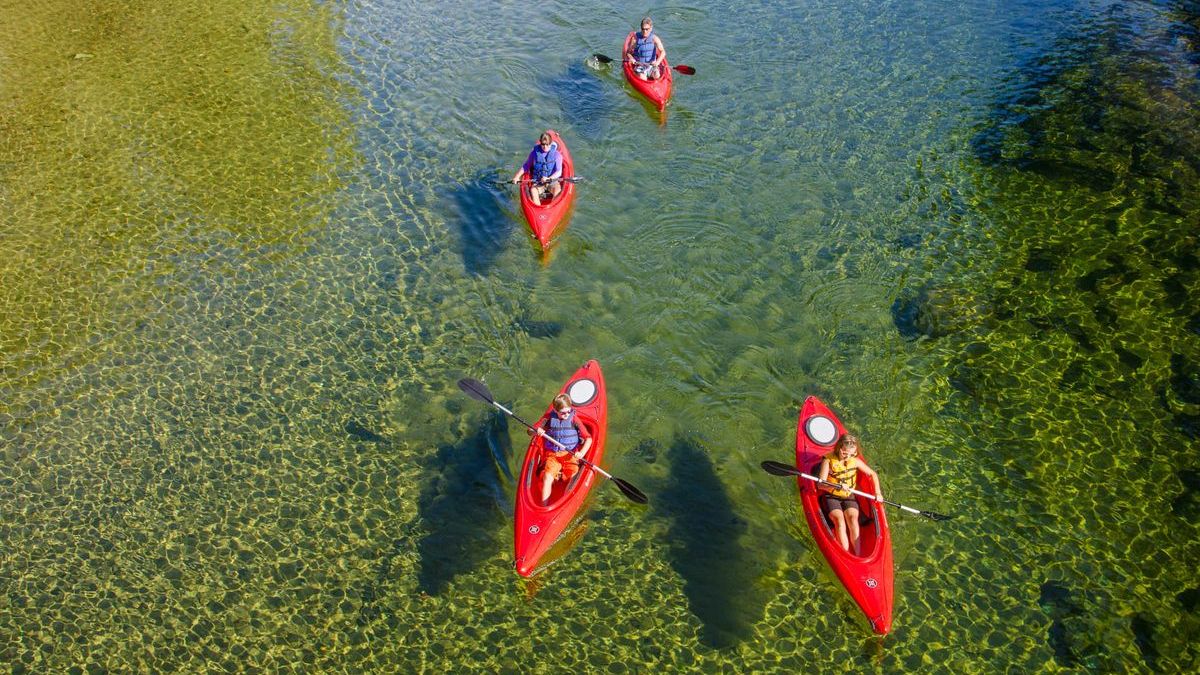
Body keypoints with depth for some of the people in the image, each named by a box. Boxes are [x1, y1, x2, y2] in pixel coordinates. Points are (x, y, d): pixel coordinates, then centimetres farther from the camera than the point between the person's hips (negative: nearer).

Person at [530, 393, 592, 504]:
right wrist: (537, 431, -20)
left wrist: (582, 453, -22)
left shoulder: (574, 420, -4)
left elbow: (588, 438, -5)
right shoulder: (549, 418, 0)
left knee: (574, 479, -22)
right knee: (547, 477, -20)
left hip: (571, 455, 1)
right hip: (552, 455, -1)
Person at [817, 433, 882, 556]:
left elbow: (873, 474, 10)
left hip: (849, 497, 2)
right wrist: (837, 486, -37)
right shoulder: (828, 460, -15)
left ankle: (858, 556, -24)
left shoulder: (855, 461, -4)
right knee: (840, 520, -26)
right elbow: (820, 484, -20)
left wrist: (878, 492, -2)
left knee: (853, 519, -24)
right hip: (831, 497, -2)